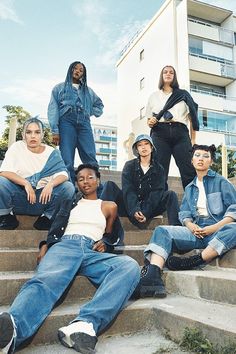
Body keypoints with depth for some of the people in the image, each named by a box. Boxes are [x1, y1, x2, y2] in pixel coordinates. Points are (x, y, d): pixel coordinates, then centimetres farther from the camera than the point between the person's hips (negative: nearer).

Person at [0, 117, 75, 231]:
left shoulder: (52, 153, 1)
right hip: (19, 197, -1)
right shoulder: (16, 147, -2)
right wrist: (26, 183, -29)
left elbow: (63, 174, -11)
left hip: (43, 197, 1)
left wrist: (51, 184, -33)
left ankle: (47, 217, 0)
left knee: (68, 187, -22)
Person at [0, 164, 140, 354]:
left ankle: (84, 324, -52)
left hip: (92, 251, 1)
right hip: (65, 245, 0)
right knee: (47, 279, -36)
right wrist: (45, 247, -1)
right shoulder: (69, 203, 27)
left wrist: (104, 243, 6)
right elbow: (55, 229, 20)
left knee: (130, 266, -32)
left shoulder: (109, 206, 27)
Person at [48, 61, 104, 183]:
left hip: (84, 124, 2)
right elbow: (53, 109, 7)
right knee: (67, 162, -13)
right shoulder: (60, 88, 19)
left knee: (91, 159, -12)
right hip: (66, 123, -2)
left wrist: (90, 112, 14)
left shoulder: (88, 90, 28)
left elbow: (99, 105, 35)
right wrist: (55, 131, -7)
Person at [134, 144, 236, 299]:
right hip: (196, 230, 4)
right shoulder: (190, 188, 22)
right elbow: (184, 213, 15)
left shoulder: (221, 182, 8)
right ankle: (153, 277, -42)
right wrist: (190, 225, -9)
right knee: (162, 231, -20)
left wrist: (215, 227, -15)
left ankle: (194, 261, -35)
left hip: (219, 230, -3)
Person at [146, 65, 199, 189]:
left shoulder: (183, 94, 18)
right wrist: (150, 123, -4)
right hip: (160, 133, 1)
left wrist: (193, 140, 1)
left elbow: (192, 117, 12)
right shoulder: (154, 96, 22)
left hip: (180, 133, 0)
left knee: (189, 172, -11)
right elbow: (149, 120, 21)